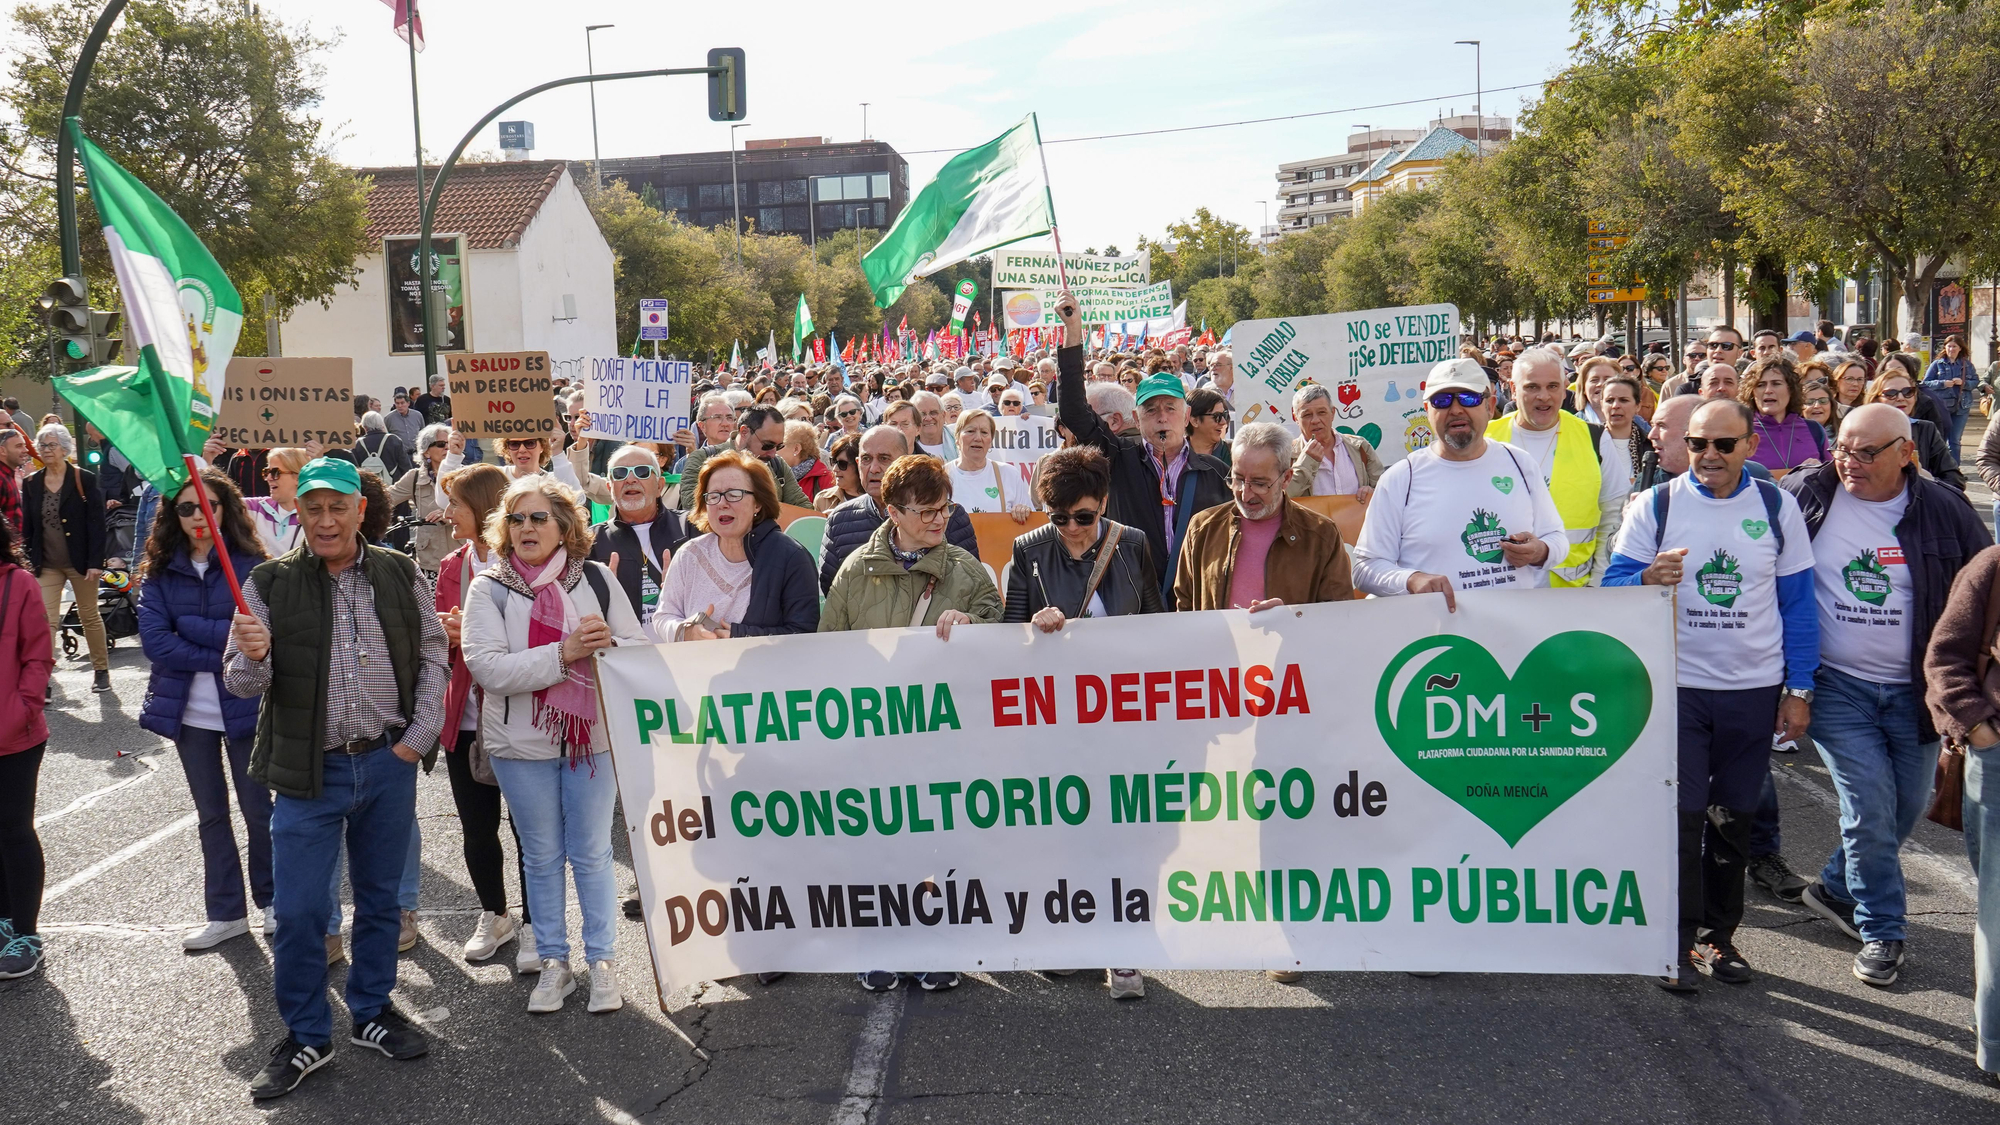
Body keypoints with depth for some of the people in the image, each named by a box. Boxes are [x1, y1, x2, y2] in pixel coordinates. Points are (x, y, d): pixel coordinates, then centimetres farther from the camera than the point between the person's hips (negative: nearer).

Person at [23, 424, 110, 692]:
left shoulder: (85, 479, -6)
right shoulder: (31, 483, 5)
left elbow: (96, 523, -9)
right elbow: (27, 526, 9)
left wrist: (95, 562, -14)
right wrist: (28, 560, 1)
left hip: (80, 561, -2)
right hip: (47, 564, 2)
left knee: (90, 616, 11)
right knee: (47, 621, -6)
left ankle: (101, 670, 25)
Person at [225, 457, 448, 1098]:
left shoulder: (400, 576, 1)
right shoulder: (270, 584, -4)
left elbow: (432, 654, 7)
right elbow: (242, 683, -5)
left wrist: (419, 737, -1)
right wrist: (251, 658, -28)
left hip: (389, 764, 2)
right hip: (310, 770, -2)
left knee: (380, 898, 15)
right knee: (298, 911, 1)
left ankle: (372, 1013, 33)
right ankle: (306, 1038, 18)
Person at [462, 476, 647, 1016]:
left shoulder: (596, 578, 2)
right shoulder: (490, 589, -3)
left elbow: (642, 649, 3)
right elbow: (487, 666, -16)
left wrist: (609, 644, -20)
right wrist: (563, 654, -25)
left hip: (592, 735, 0)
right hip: (522, 745, 0)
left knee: (592, 853, 8)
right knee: (542, 857, 11)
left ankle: (601, 960, 19)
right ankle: (553, 962, 23)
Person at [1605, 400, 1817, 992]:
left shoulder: (1777, 507, 3)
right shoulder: (1655, 505, -2)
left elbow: (1798, 603, 7)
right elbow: (1612, 584, -3)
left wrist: (1799, 688, 3)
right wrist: (1649, 579, -26)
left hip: (1754, 688, 2)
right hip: (1676, 684, -2)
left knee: (1733, 817, 10)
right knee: (1680, 816, -3)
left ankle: (1719, 934, 23)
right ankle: (1679, 942, 6)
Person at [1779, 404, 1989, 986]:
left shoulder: (1943, 510, -3)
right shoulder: (1804, 497, -6)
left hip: (1913, 690, 2)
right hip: (1836, 685, -2)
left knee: (1908, 804, 10)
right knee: (1870, 803, -8)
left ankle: (1838, 887, 33)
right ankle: (1881, 930, 8)